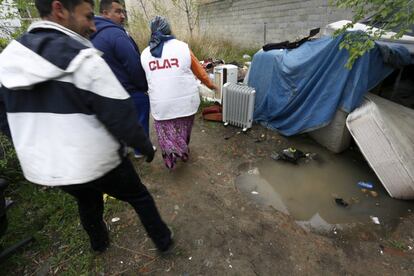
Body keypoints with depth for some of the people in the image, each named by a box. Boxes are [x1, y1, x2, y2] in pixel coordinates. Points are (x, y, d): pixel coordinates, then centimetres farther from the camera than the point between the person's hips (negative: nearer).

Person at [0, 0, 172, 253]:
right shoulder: (83, 60, -21)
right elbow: (120, 116, -21)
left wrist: (39, 149, 21)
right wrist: (144, 144, -4)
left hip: (44, 167, 7)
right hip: (97, 163, -6)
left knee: (87, 203, 33)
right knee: (140, 197, 18)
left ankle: (99, 243, 57)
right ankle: (163, 240, 36)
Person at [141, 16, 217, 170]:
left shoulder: (145, 54, 2)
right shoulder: (183, 47, -4)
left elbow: (146, 79, 14)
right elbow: (200, 72, 4)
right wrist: (210, 85, 21)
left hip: (161, 104, 0)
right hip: (185, 100, 1)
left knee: (165, 132, 17)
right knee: (184, 130, 23)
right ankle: (184, 151, 41)